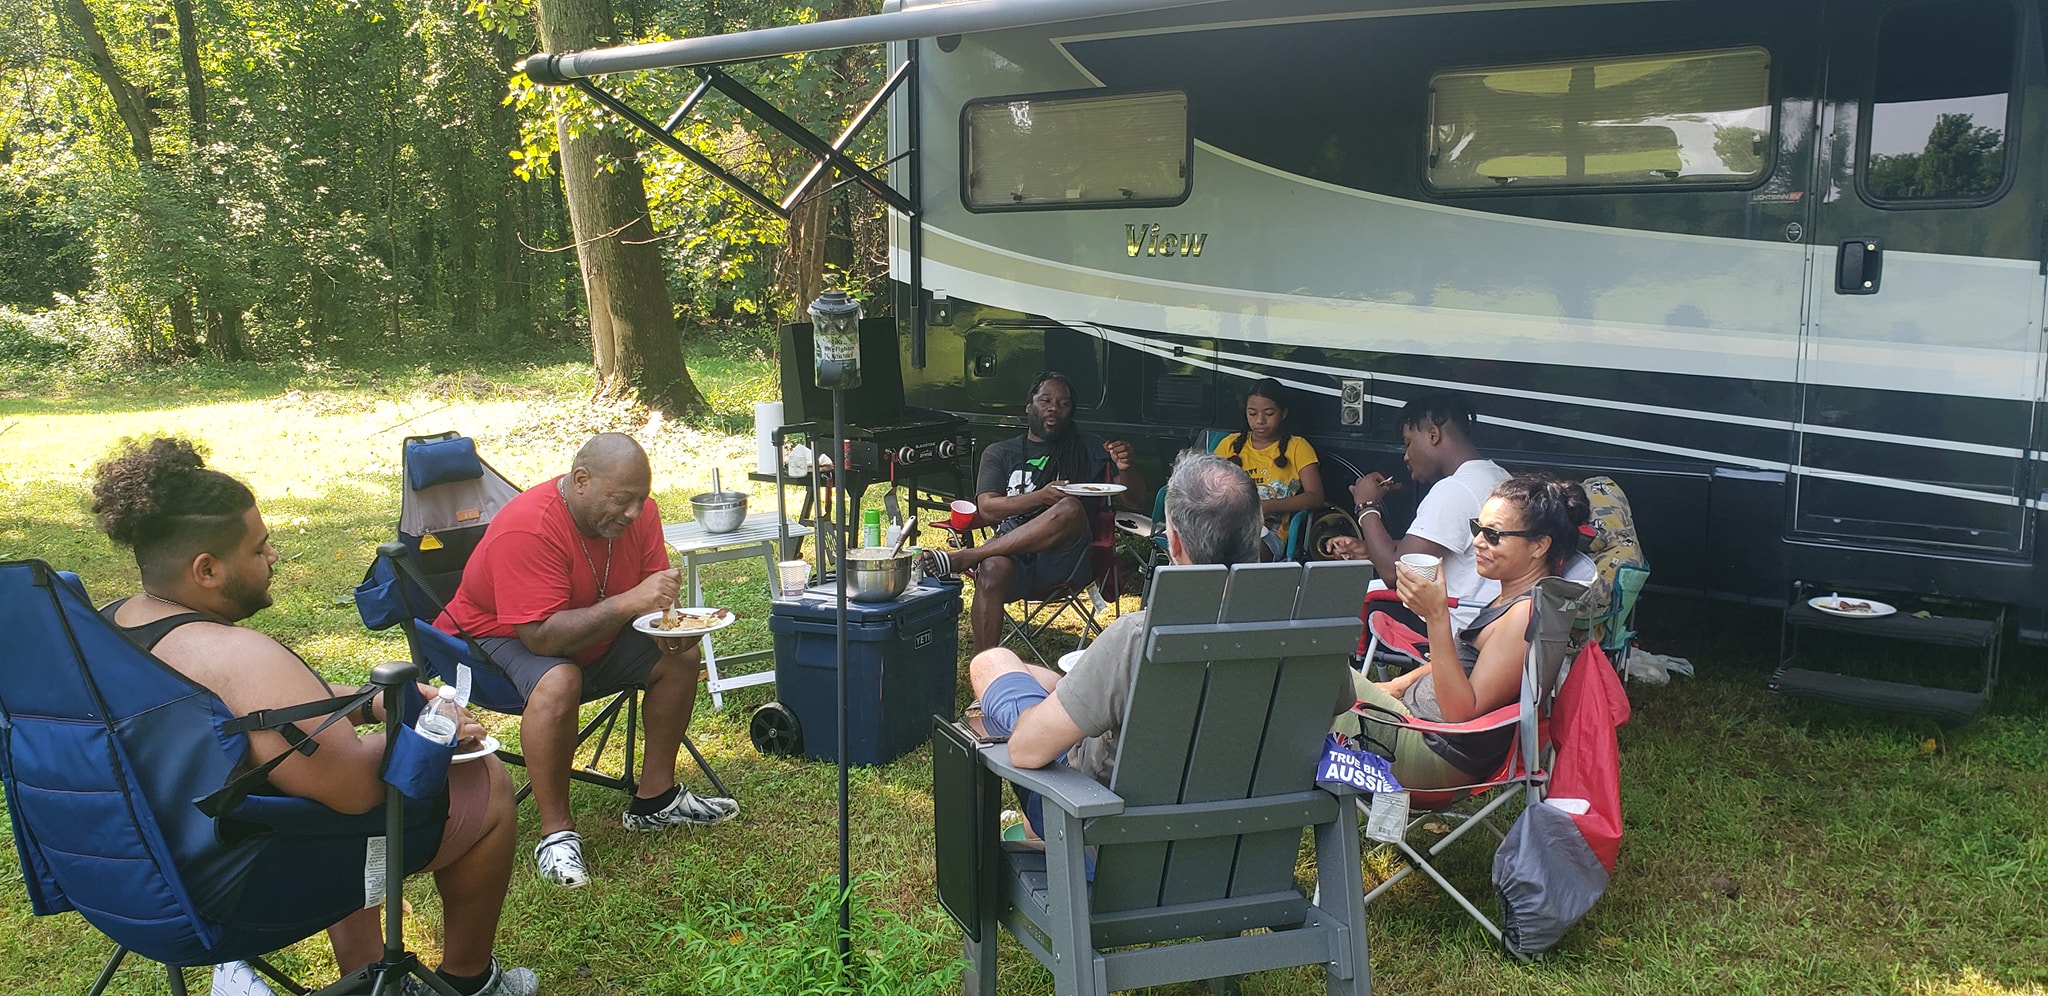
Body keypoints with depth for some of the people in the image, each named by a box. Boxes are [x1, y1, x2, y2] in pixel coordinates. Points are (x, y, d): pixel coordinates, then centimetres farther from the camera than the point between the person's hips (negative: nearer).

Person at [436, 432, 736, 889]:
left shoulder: (636, 511, -11)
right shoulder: (525, 530, -33)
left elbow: (653, 597, -2)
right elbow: (541, 636, -38)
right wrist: (629, 603, -44)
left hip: (590, 637, 8)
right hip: (494, 638, -7)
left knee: (682, 657, -6)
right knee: (558, 682, -38)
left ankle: (656, 799, 6)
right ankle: (556, 833, -23)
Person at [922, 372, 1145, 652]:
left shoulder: (1089, 450, 21)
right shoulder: (1000, 453, 21)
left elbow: (1133, 501, 16)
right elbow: (987, 509, 5)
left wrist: (1125, 468, -7)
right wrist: (1041, 497, -12)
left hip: (1065, 559, 0)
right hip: (1011, 553, 0)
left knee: (1071, 508, -33)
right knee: (993, 569, -37)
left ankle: (963, 558, -32)